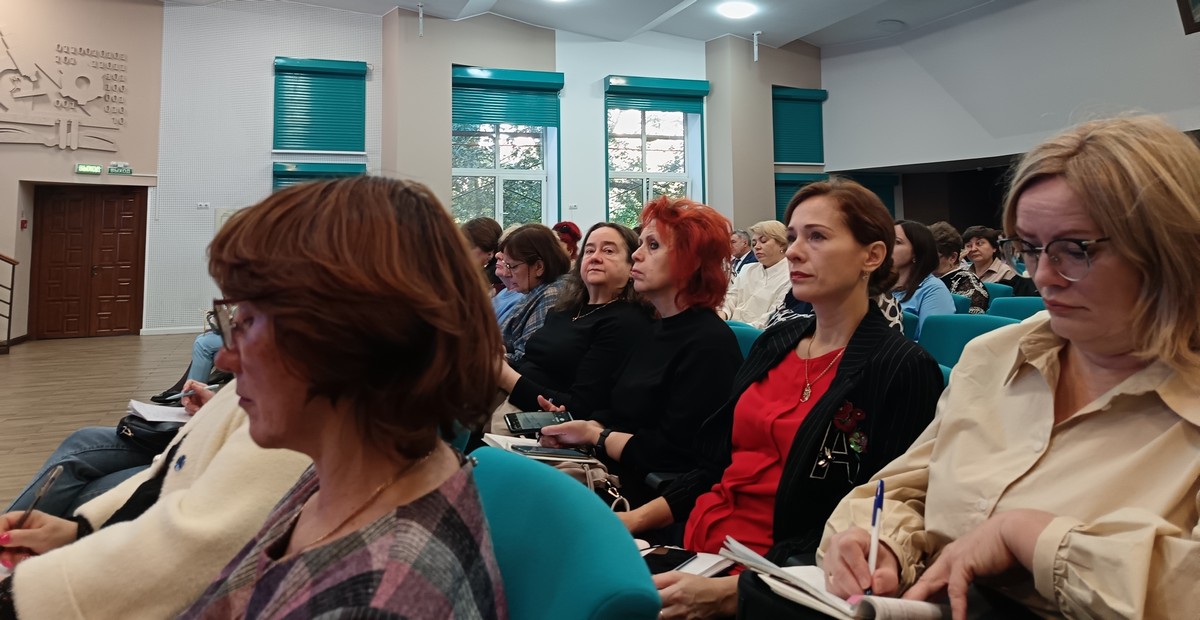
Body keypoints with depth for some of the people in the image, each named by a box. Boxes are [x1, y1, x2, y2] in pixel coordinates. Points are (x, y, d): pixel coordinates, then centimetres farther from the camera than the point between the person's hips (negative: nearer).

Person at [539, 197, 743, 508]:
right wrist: (575, 426, -2)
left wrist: (594, 435, -9)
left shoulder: (709, 343, -15)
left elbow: (672, 454, -18)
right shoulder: (658, 330, 14)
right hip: (617, 481, 8)